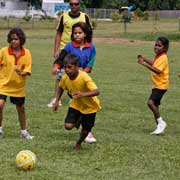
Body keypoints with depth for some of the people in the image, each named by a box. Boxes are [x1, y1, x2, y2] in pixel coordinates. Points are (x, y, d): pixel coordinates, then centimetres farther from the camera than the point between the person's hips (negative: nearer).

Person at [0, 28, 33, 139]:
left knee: (21, 108, 12)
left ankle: (24, 132, 29)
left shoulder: (27, 53, -5)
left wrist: (22, 72, -27)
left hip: (19, 86, 2)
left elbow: (28, 69, -6)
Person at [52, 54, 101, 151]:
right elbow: (60, 87, 7)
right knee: (68, 126, -12)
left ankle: (79, 143, 39)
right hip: (76, 105, 4)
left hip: (89, 106, -3)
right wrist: (57, 101, -2)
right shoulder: (65, 78, -17)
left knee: (86, 130, 5)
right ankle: (79, 120, 23)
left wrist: (83, 94, -59)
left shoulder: (84, 77, -34)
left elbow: (96, 91, -44)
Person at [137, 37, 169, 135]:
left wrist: (145, 64, -37)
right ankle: (159, 127, 20)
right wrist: (145, 59, 14)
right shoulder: (157, 56, 10)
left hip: (161, 85, -10)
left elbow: (158, 71, -31)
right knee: (154, 105, 12)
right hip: (156, 85, 10)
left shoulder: (163, 58, -18)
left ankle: (161, 122, -12)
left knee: (151, 102, -23)